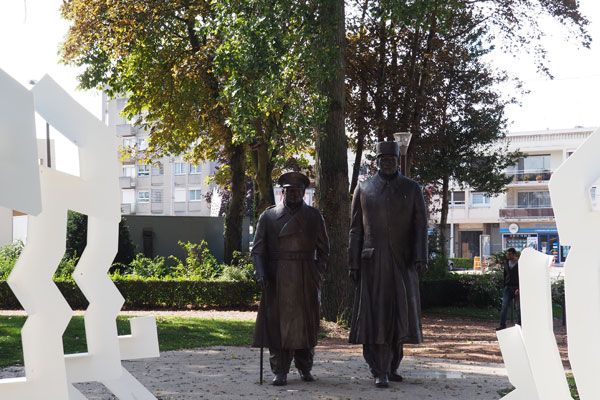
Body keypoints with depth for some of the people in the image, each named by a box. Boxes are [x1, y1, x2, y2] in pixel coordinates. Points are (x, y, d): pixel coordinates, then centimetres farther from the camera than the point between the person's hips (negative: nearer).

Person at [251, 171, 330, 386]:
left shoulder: (314, 216, 8)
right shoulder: (269, 216, 5)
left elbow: (323, 249, 11)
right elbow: (258, 249, 5)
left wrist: (317, 274, 0)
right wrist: (260, 273, -9)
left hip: (305, 280, 1)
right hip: (277, 279, -1)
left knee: (305, 323, 6)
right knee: (277, 323, -2)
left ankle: (305, 368, 21)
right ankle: (280, 372, 4)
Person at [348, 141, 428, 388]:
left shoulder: (412, 188, 7)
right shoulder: (363, 189, 7)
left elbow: (420, 225, 1)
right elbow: (356, 229, 6)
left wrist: (421, 258, -10)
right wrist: (353, 264, 0)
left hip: (402, 262, 1)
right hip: (373, 262, -1)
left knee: (400, 314, 4)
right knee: (375, 314, -6)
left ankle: (392, 366, 19)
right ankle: (380, 372, -4)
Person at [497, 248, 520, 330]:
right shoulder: (506, 263, 11)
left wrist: (519, 289, -18)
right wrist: (504, 287, 15)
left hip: (517, 287, -4)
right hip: (508, 287, 4)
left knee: (519, 307, 1)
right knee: (504, 306, -5)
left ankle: (519, 325, 10)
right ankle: (502, 324, -3)